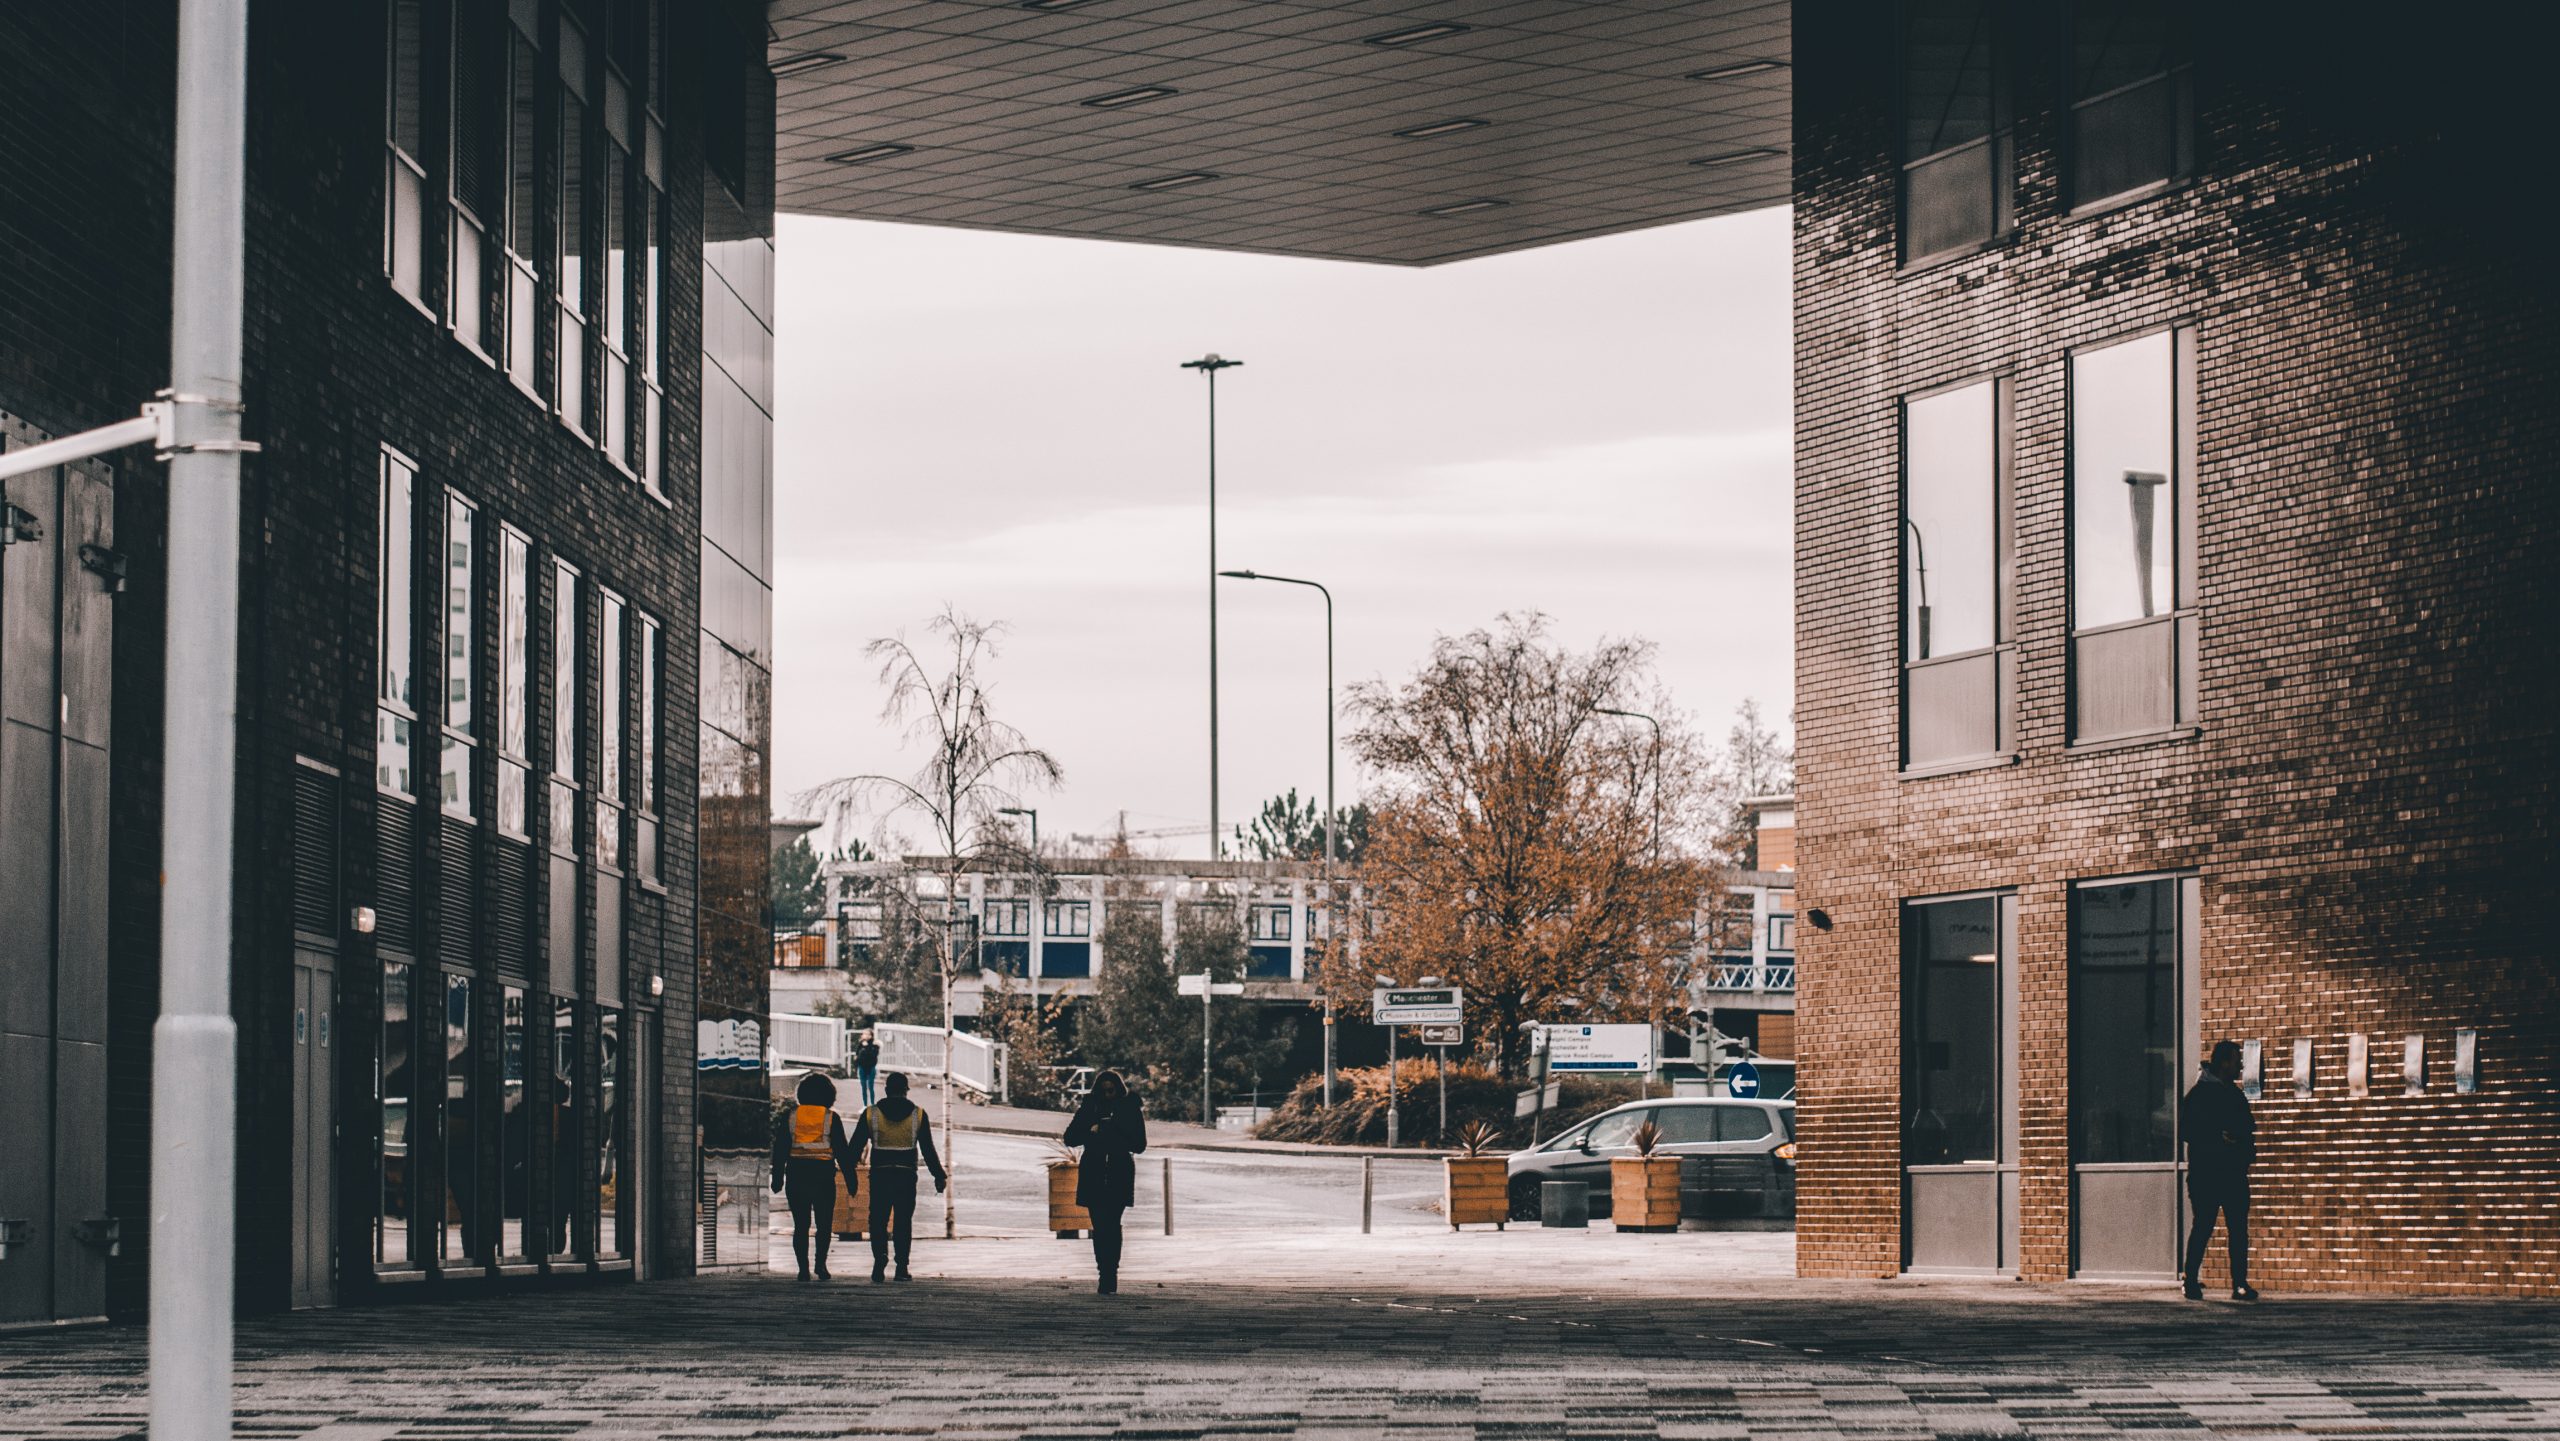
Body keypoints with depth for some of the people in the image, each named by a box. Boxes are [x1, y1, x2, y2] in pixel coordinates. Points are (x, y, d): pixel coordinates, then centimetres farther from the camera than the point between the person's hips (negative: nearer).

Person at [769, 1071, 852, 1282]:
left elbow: (780, 1149, 3)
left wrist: (777, 1177, 8)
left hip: (796, 1176, 1)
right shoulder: (831, 1118, -1)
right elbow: (841, 1151, -1)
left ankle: (803, 1268, 0)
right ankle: (821, 1261, -11)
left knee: (801, 1225, 6)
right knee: (824, 1223, 8)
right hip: (823, 1176, -1)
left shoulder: (790, 1116, 3)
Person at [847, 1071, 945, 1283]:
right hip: (906, 1176, 0)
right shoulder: (918, 1115, 2)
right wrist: (939, 1177, 10)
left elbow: (856, 1144, 3)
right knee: (903, 1222, 6)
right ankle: (901, 1269, 4)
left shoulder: (871, 1114, 2)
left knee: (878, 1220, 4)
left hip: (879, 1176, 0)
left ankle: (880, 1253, -22)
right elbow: (928, 1150, 3)